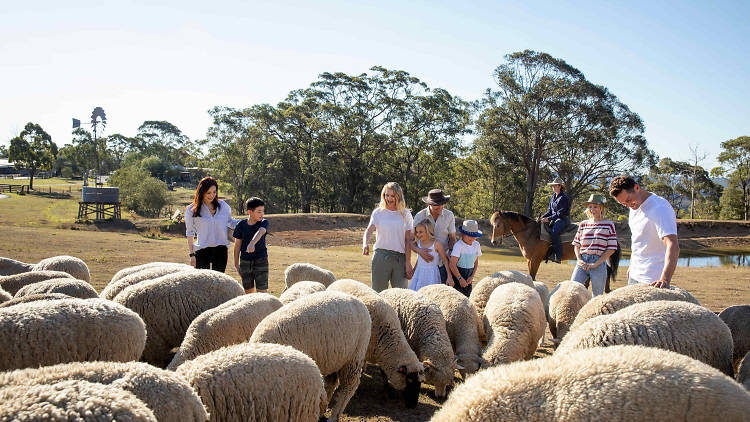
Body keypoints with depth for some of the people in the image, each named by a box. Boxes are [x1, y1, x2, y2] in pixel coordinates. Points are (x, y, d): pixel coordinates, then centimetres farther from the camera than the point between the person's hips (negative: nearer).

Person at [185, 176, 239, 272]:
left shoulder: (222, 205, 6)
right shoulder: (191, 210, -1)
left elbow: (230, 222, 20)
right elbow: (190, 233, 4)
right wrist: (192, 255, 0)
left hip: (221, 250, 2)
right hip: (202, 250, -2)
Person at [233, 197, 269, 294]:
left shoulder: (264, 222, -6)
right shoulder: (241, 225, -4)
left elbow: (260, 232, -29)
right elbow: (237, 245, 4)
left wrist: (252, 243, -49)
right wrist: (236, 264, 5)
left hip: (261, 260, -1)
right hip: (245, 261, 1)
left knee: (262, 290, -4)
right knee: (248, 291, 10)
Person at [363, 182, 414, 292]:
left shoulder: (405, 214, 8)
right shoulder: (378, 212, 7)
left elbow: (408, 240, 6)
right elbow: (369, 230, -8)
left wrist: (408, 262, -1)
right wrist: (365, 244, -29)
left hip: (400, 257, 1)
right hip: (381, 255, -1)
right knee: (378, 290, 0)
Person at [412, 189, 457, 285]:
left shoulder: (449, 215, 3)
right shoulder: (419, 216, -2)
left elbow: (452, 238, 9)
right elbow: (411, 241, -2)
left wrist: (452, 252, -12)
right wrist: (419, 250, -23)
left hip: (443, 263, 1)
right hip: (426, 262, -1)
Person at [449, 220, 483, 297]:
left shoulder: (476, 245, 4)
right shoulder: (458, 245, -15)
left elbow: (476, 263, 12)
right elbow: (452, 264, -18)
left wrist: (472, 277, 0)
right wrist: (460, 279, -15)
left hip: (468, 278, 6)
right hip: (458, 274, -6)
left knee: (467, 295, 8)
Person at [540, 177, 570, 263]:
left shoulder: (564, 198, -10)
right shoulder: (552, 197, 16)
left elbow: (561, 213, -16)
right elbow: (549, 210, 19)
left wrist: (549, 218, -21)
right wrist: (542, 217, 1)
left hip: (563, 219, -9)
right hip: (554, 219, 9)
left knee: (554, 232, -32)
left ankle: (558, 256, -33)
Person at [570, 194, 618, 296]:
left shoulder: (608, 225, 1)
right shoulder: (583, 225, 11)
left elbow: (611, 249, -3)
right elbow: (576, 244, 15)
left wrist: (596, 264, -10)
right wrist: (579, 259, -3)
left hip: (599, 262, -3)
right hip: (582, 262, 3)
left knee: (597, 295, 5)